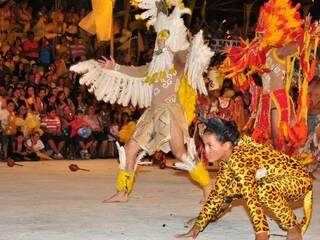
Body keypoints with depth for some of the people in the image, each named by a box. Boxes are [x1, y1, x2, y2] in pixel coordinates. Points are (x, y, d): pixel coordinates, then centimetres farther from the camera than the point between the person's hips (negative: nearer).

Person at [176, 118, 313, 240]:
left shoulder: (239, 158, -31)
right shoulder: (226, 159, -5)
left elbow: (251, 197, -37)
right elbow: (218, 192, 1)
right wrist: (198, 225, -2)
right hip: (273, 180, 8)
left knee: (265, 190, -38)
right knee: (228, 187, -4)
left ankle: (293, 228, -15)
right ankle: (212, 216, 28)